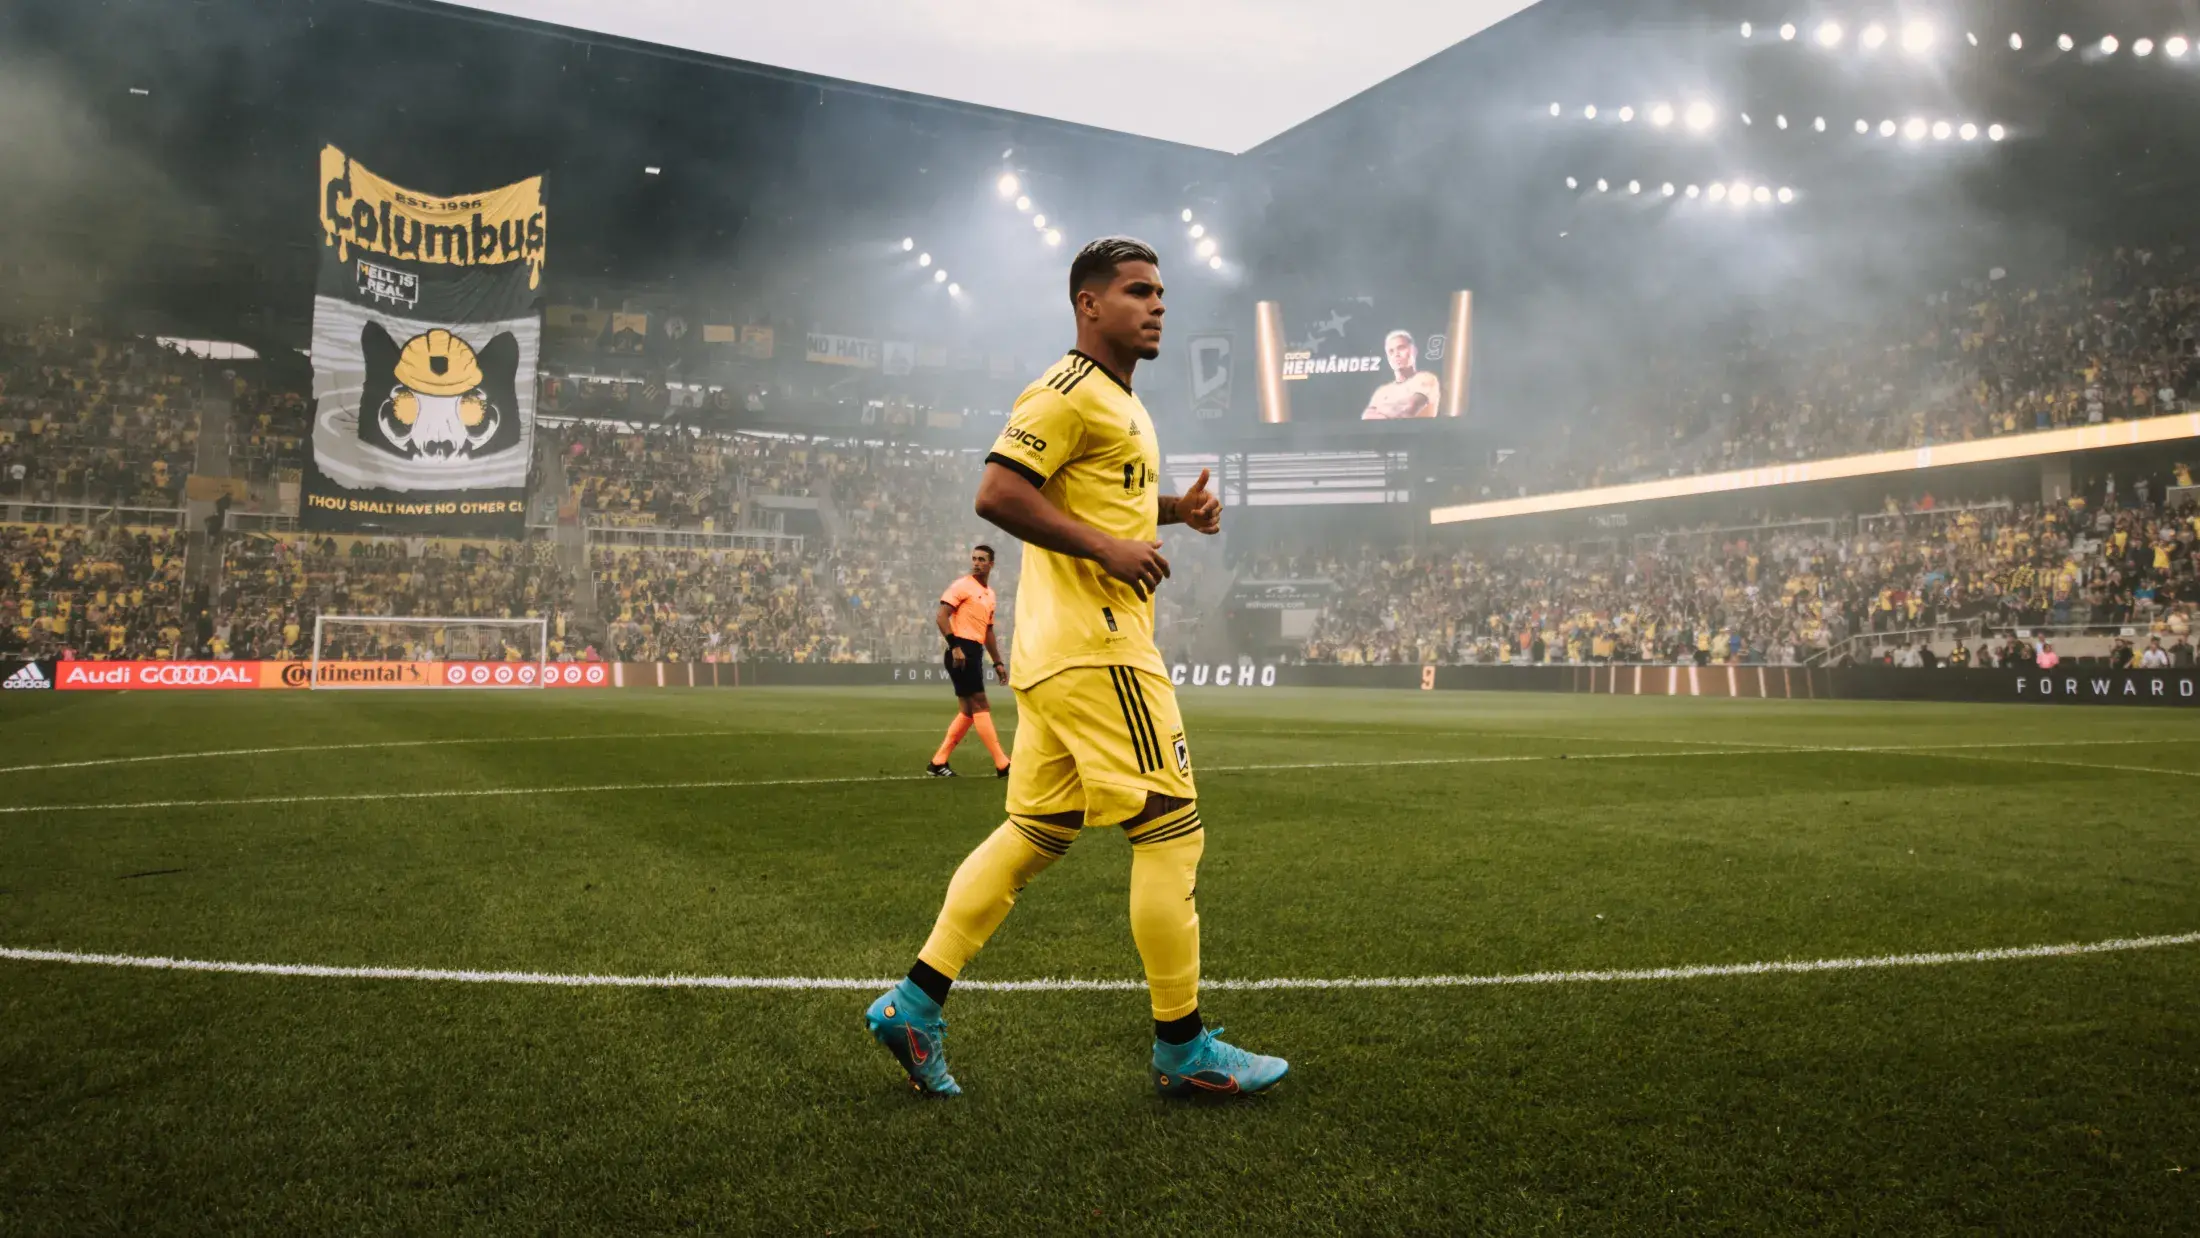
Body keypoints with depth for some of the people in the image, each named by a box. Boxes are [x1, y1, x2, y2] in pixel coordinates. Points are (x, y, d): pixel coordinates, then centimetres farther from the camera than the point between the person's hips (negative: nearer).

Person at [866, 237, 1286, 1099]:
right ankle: (1183, 1050, 6)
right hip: (1095, 646, -11)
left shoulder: (1120, 403, 23)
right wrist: (1107, 548, -20)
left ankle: (913, 1003, 15)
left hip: (1056, 654, 11)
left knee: (1036, 833, 11)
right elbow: (997, 493, -19)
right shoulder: (1071, 390, -9)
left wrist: (1174, 509, 19)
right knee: (1170, 830, -5)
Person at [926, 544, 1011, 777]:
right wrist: (955, 646, -24)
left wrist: (998, 662, 24)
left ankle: (938, 763, 14)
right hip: (962, 652, -9)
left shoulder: (990, 594, 20)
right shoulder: (962, 586, -6)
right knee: (980, 706, -7)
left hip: (975, 653, 9)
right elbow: (941, 616, -15)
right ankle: (1002, 765, -6)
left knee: (968, 710, 9)